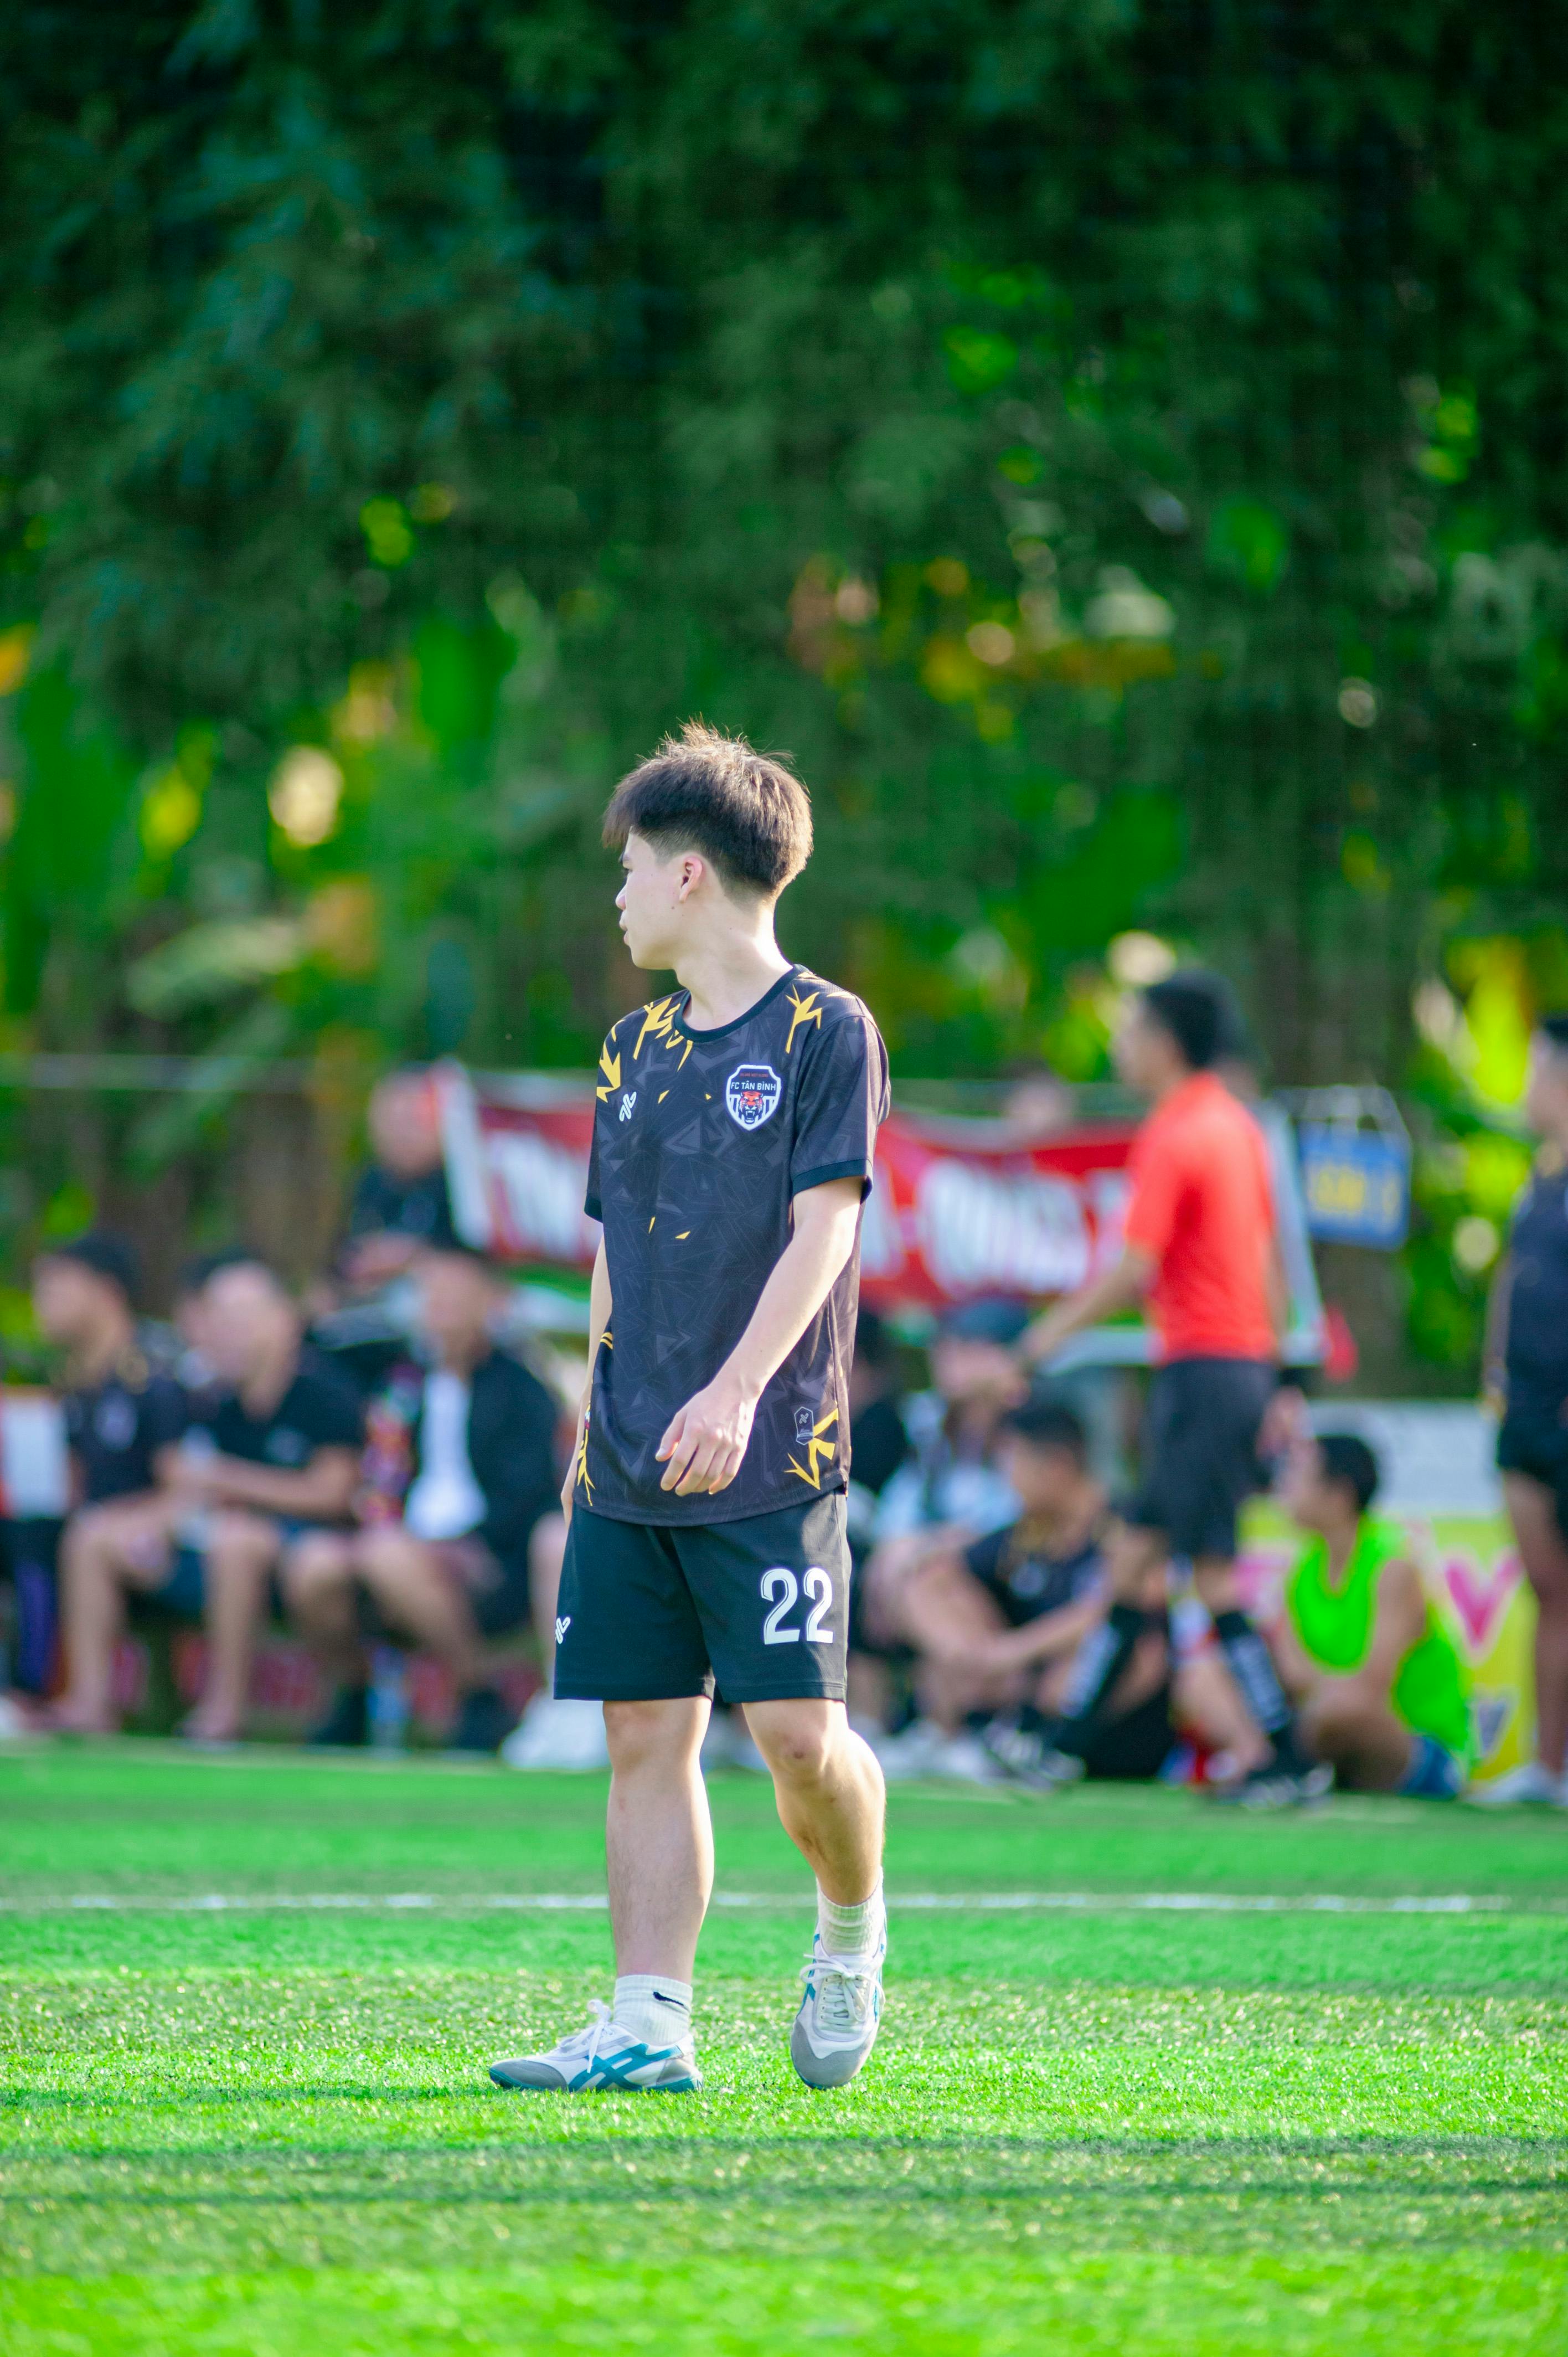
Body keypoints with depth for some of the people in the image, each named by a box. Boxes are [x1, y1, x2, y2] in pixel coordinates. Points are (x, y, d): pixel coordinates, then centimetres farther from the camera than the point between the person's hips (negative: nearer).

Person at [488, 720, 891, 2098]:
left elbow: (824, 1226, -12)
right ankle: (649, 2025, 0)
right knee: (645, 1736, 1)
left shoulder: (825, 1031, -4)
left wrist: (735, 1390, -23)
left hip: (770, 1463, -6)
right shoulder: (637, 1049, 16)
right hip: (631, 1468, 6)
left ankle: (853, 1932, 18)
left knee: (798, 1731, -10)